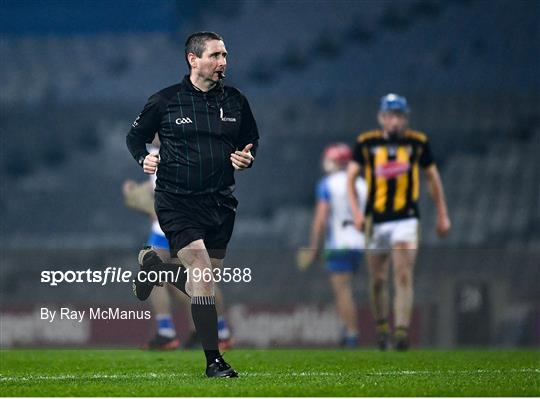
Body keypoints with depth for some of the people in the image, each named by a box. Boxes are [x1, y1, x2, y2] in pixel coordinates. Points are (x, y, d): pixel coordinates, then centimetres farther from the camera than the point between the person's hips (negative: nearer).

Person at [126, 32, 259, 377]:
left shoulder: (235, 101, 5)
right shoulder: (165, 101, -4)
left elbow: (252, 140, 18)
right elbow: (135, 136, 9)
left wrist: (247, 158, -4)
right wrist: (144, 158, -11)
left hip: (220, 202, 5)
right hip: (177, 202, -4)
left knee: (203, 280, 11)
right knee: (202, 271, -18)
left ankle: (153, 266, 42)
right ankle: (213, 360, -13)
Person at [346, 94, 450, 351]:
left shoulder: (417, 143, 3)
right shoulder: (366, 143, 1)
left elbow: (433, 177, 14)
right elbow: (351, 176, 4)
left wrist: (442, 215, 15)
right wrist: (356, 211, -9)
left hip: (406, 220, -1)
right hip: (375, 221, 1)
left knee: (404, 276, -15)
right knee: (378, 280, 8)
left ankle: (401, 332, -20)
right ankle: (381, 327, 28)